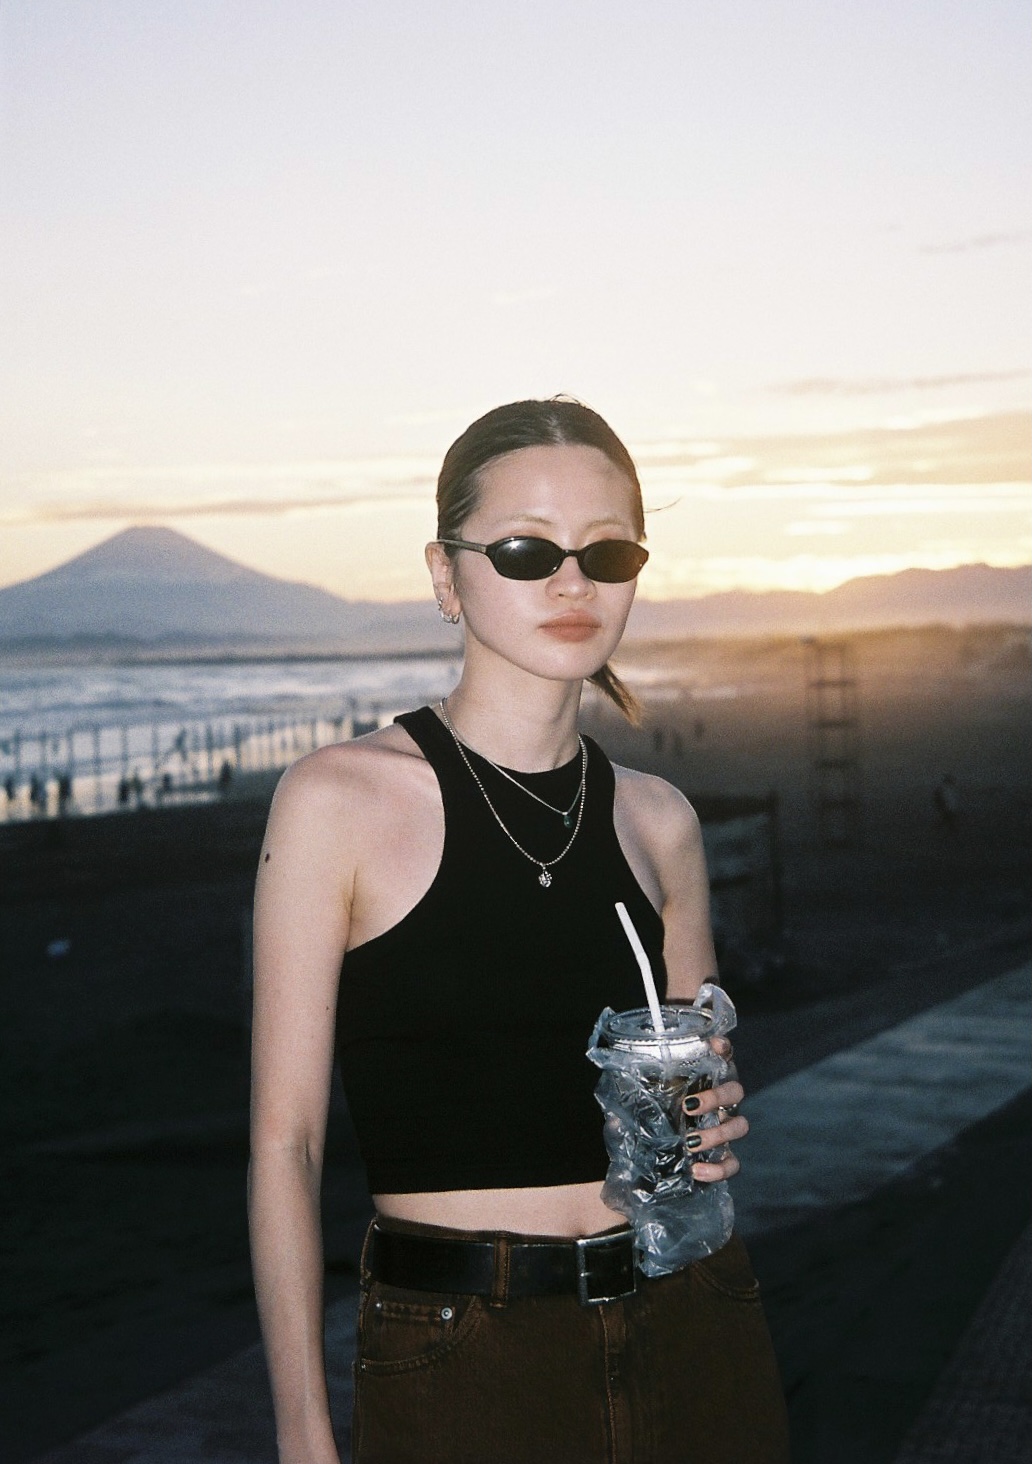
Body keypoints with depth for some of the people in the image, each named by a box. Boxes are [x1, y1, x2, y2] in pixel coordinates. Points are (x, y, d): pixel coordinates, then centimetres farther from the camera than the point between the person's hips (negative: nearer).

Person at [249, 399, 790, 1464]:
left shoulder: (656, 822, 4)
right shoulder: (341, 799, -9)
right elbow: (285, 1139, -9)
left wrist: (714, 1134, -6)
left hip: (689, 1341, 4)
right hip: (456, 1361, -4)